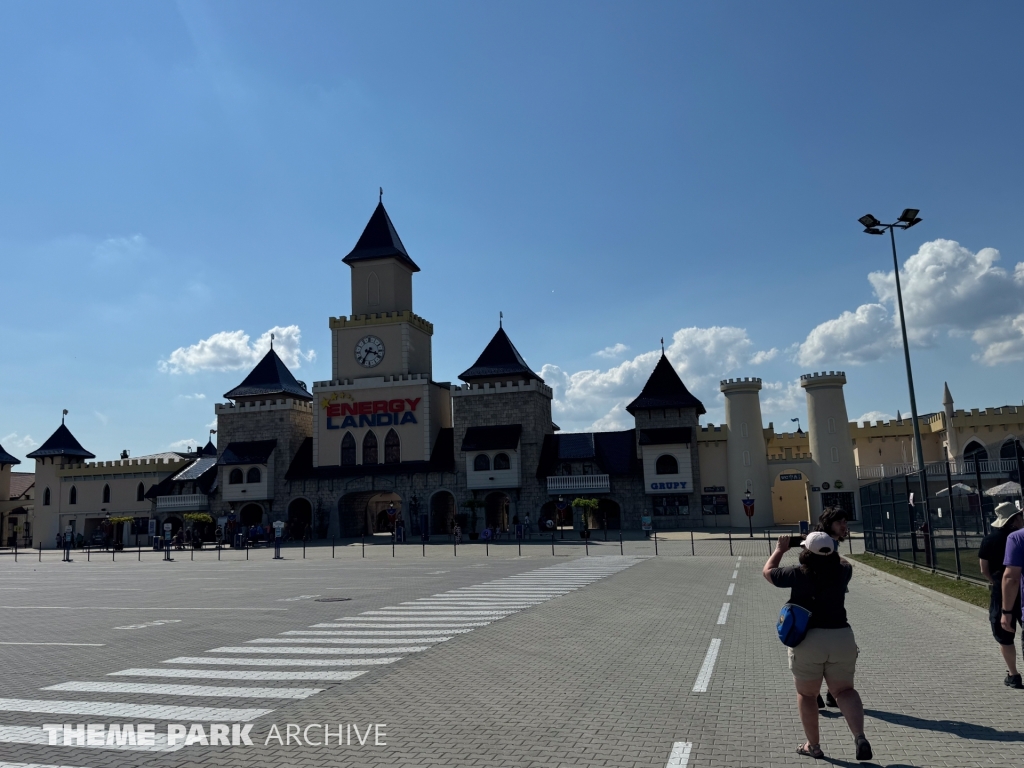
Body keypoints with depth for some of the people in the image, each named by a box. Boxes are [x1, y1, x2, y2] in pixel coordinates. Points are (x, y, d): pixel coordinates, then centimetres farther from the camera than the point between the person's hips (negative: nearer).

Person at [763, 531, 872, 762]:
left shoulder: (798, 574, -8)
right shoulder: (842, 571, 1)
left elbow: (767, 571, 9)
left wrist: (780, 550, 22)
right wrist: (827, 549, 38)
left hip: (808, 640, -3)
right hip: (841, 637, 3)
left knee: (806, 694, 13)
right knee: (844, 690, 13)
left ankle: (813, 746, 19)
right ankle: (860, 737, -8)